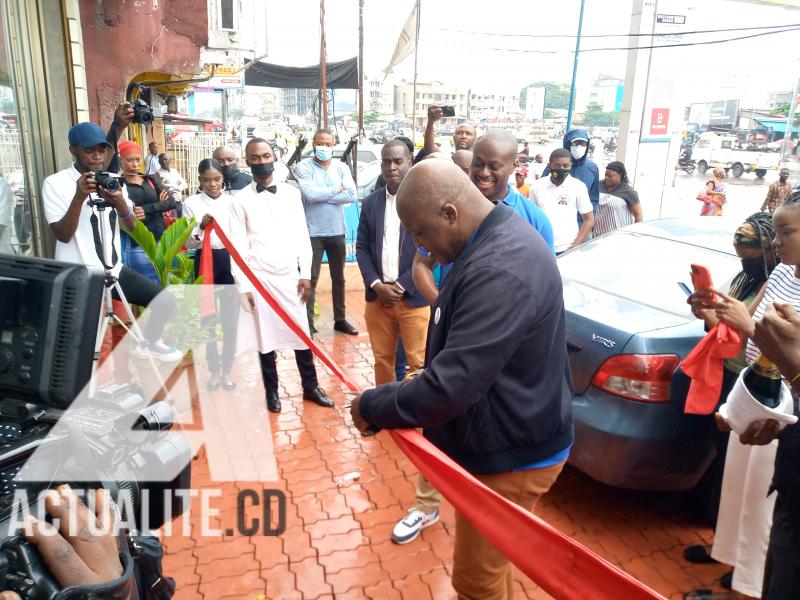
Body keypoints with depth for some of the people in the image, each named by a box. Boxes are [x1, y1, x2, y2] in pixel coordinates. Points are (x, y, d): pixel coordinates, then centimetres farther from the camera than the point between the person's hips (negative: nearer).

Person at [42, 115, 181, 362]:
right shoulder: (55, 183, -9)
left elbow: (131, 226, 1)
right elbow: (63, 235, -16)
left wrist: (120, 203, -21)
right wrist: (79, 197, -29)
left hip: (113, 269, 5)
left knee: (166, 301, 4)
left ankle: (149, 343, 30)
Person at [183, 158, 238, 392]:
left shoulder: (232, 201, 2)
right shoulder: (192, 203, -1)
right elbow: (188, 242, -3)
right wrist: (201, 227, -23)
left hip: (230, 260, 1)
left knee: (230, 317, 3)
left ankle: (227, 369, 18)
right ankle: (214, 369, 21)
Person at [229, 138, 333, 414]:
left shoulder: (291, 193, 4)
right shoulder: (240, 200, -1)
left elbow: (302, 236, 5)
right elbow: (238, 247, -3)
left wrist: (306, 274, 0)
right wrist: (243, 287, -7)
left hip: (291, 277, 2)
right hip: (259, 279, -2)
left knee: (302, 334, 9)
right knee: (265, 338, 8)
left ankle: (310, 386, 24)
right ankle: (271, 391, 24)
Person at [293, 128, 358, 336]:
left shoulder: (341, 167, 4)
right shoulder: (303, 167, -5)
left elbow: (351, 195, -10)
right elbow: (310, 194, -21)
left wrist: (321, 196, -14)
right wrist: (337, 189, -9)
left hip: (337, 231, 4)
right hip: (313, 232, -4)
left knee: (338, 278, 13)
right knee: (311, 279, 1)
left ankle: (340, 320, 26)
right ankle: (308, 323, 8)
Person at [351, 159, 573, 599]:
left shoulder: (500, 272, -32)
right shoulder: (499, 241, 3)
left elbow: (450, 387, -32)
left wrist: (370, 407, -18)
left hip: (510, 457, -10)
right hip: (501, 442, 10)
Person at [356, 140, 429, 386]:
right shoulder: (371, 202, 9)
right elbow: (362, 247, 8)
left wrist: (401, 286, -11)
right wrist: (376, 285, -6)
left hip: (414, 298, -4)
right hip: (377, 296, 4)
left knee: (418, 363, -1)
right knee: (382, 359, 14)